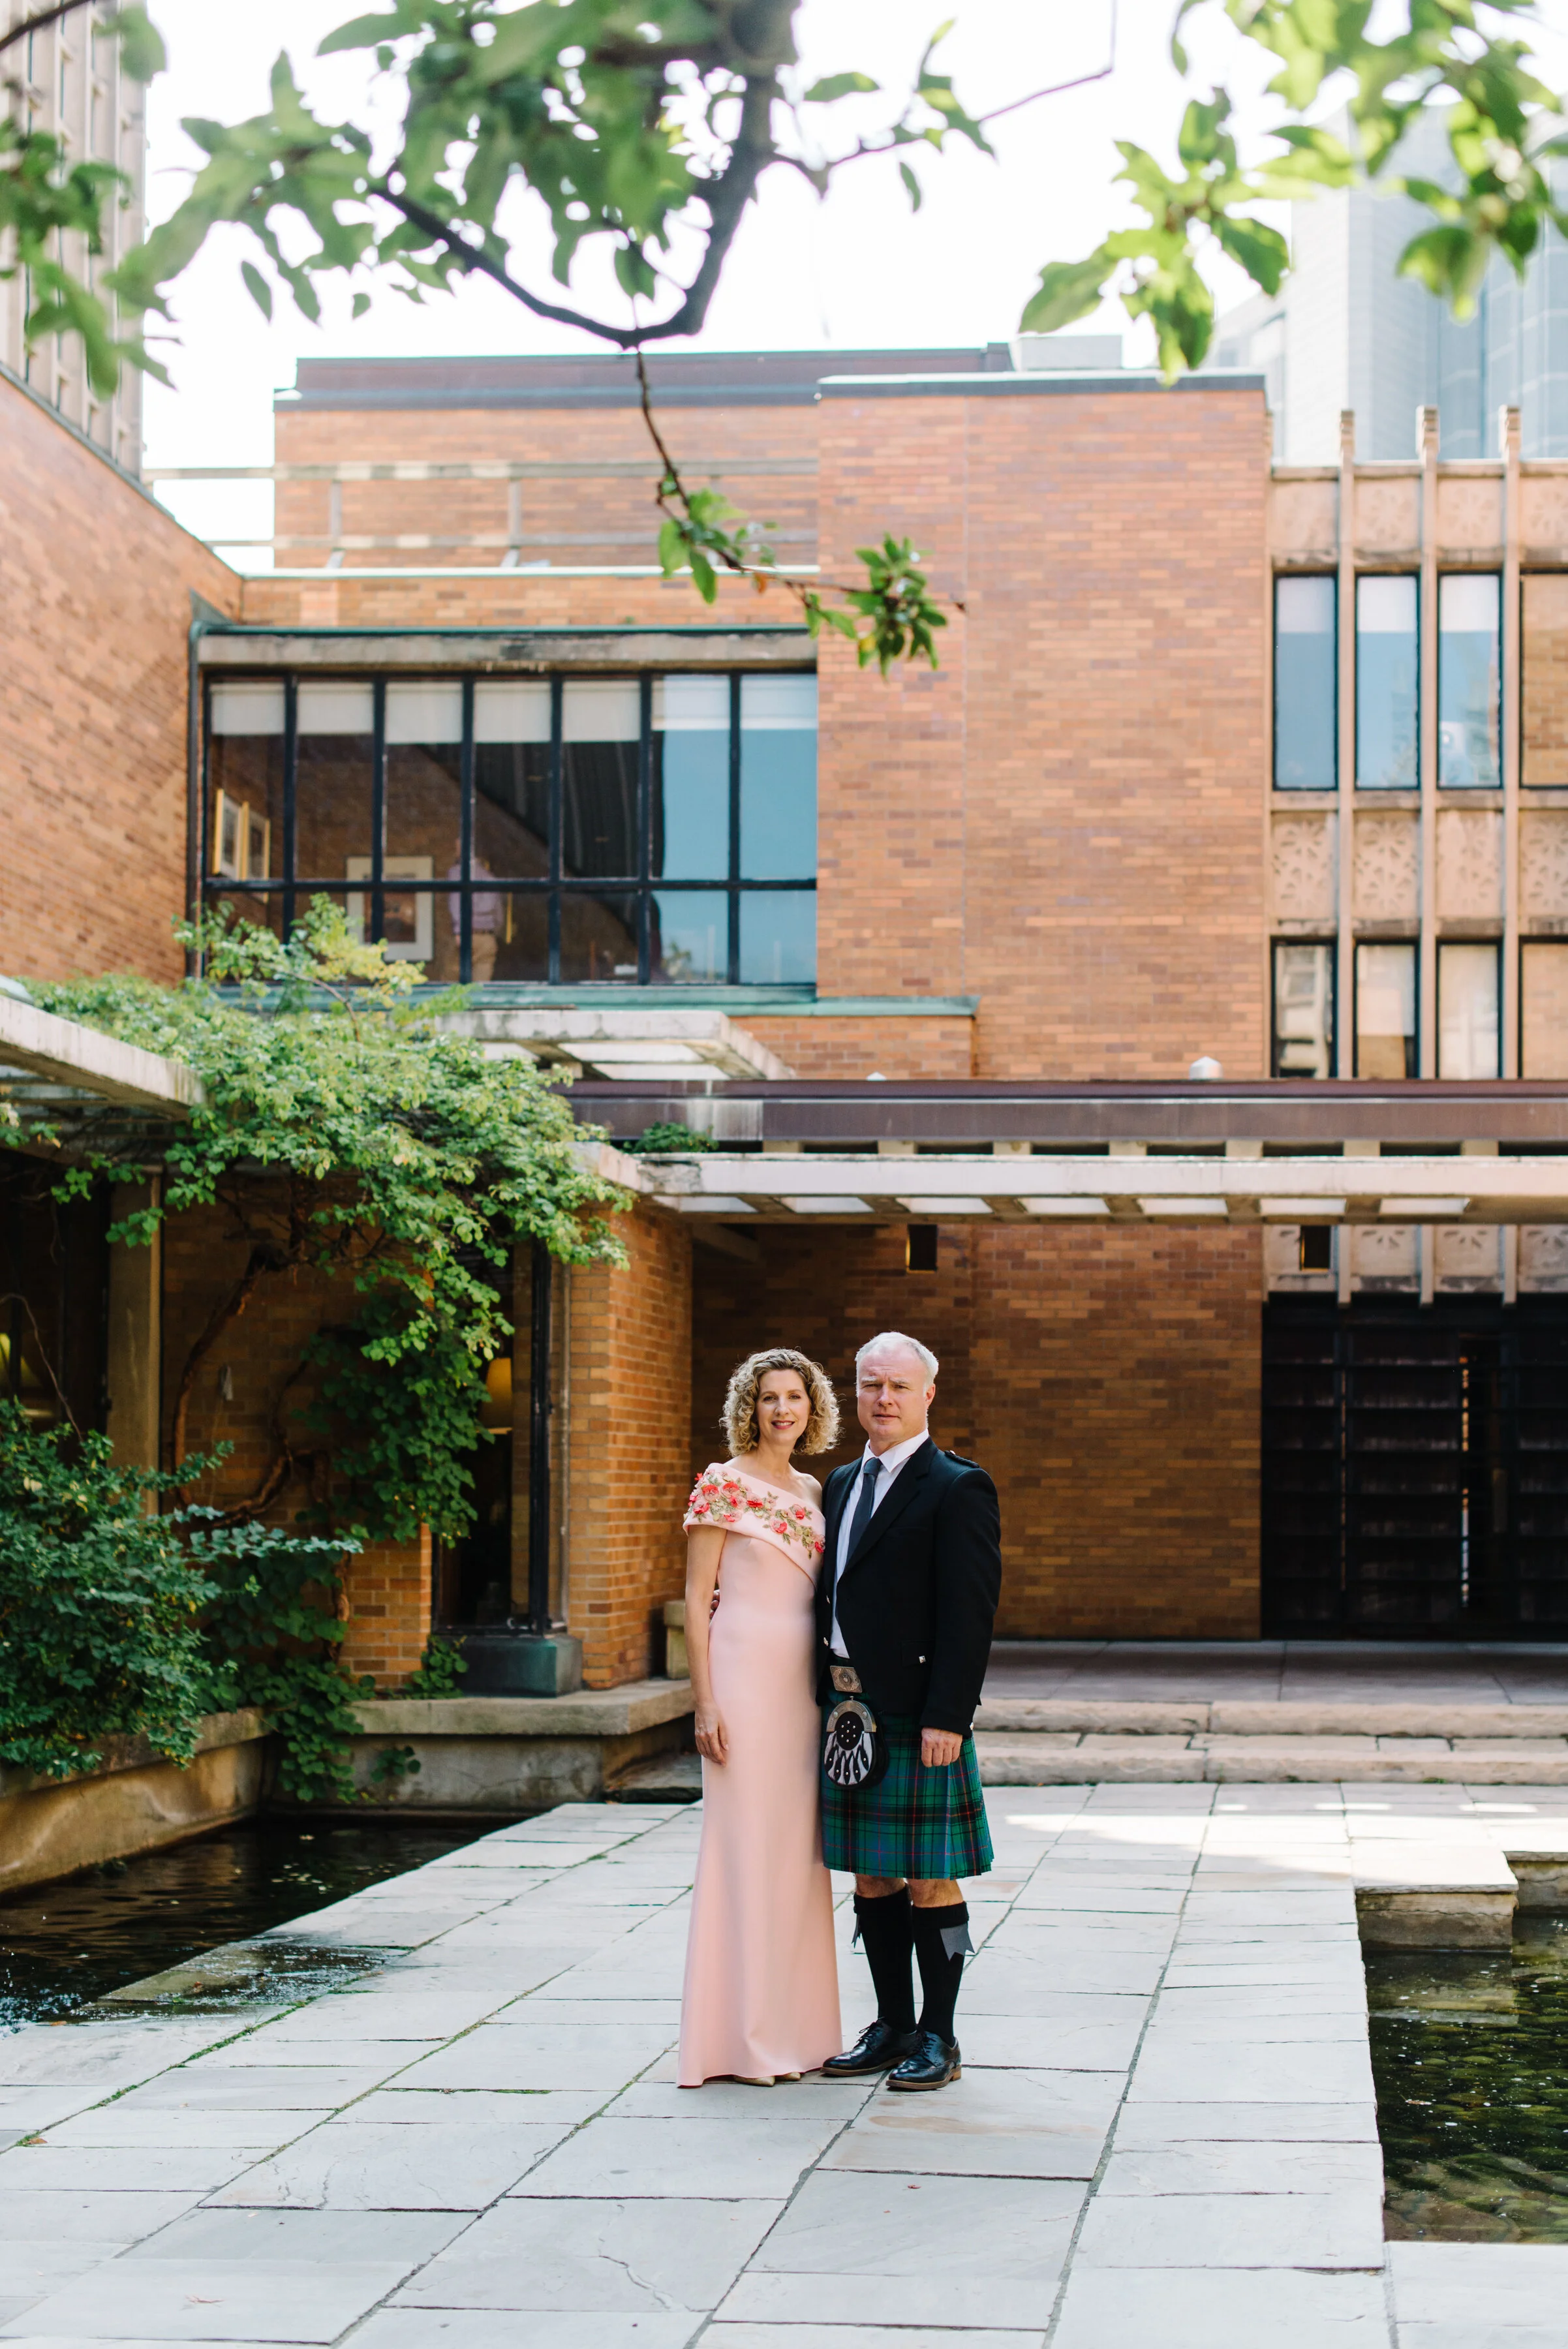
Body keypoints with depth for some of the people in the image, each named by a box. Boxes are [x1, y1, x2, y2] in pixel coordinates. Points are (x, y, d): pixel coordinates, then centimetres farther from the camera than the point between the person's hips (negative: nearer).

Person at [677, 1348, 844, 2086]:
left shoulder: (815, 1494, 14)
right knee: (745, 1844, -5)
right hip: (744, 1673, -6)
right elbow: (696, 1598, -7)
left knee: (798, 1850, 8)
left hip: (806, 1682, 7)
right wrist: (706, 1701, -13)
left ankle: (793, 2025, 14)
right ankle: (739, 2033, 0)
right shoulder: (723, 1485, -5)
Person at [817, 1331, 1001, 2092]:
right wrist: (826, 1703, 11)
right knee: (871, 1874, 12)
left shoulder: (957, 1489, -7)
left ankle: (938, 2038, 8)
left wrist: (946, 1717, -19)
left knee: (929, 1877, -1)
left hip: (917, 1716, -7)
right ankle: (892, 2026, 22)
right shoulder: (842, 1484, 16)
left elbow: (969, 1614, -13)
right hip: (846, 1709, 7)